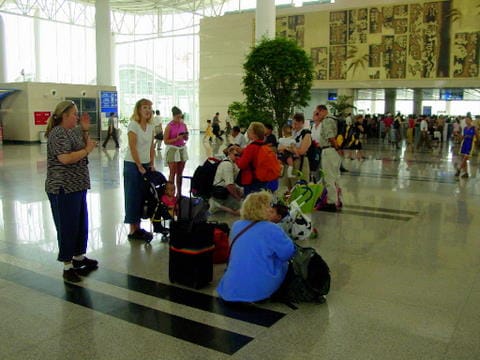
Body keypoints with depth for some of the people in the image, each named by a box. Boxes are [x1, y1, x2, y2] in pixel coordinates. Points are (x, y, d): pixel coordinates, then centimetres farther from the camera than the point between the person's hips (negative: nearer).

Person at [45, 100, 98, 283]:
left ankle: (79, 257, 32)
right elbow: (65, 159, -27)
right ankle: (68, 266, 9)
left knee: (81, 223, 17)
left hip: (77, 186, 10)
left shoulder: (72, 131, 12)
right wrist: (87, 150, -16)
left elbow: (82, 148, 22)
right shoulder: (58, 133, -16)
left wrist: (85, 130, 9)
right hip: (64, 188, -9)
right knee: (67, 226, -1)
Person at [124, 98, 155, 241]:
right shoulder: (133, 125, -12)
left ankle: (138, 227, 18)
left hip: (146, 165, 7)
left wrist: (151, 164, 5)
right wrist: (140, 166, -14)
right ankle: (132, 231, 8)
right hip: (133, 165, -7)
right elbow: (132, 148, -15)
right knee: (133, 197, 0)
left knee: (143, 196, 9)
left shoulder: (150, 126, 8)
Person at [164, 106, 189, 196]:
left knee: (180, 173, 9)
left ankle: (179, 193, 17)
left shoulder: (183, 125, 6)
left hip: (182, 149, 5)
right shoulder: (169, 126, -8)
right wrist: (177, 138, -19)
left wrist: (185, 136, -8)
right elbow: (165, 141, -10)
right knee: (173, 173, -4)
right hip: (172, 149, -5)